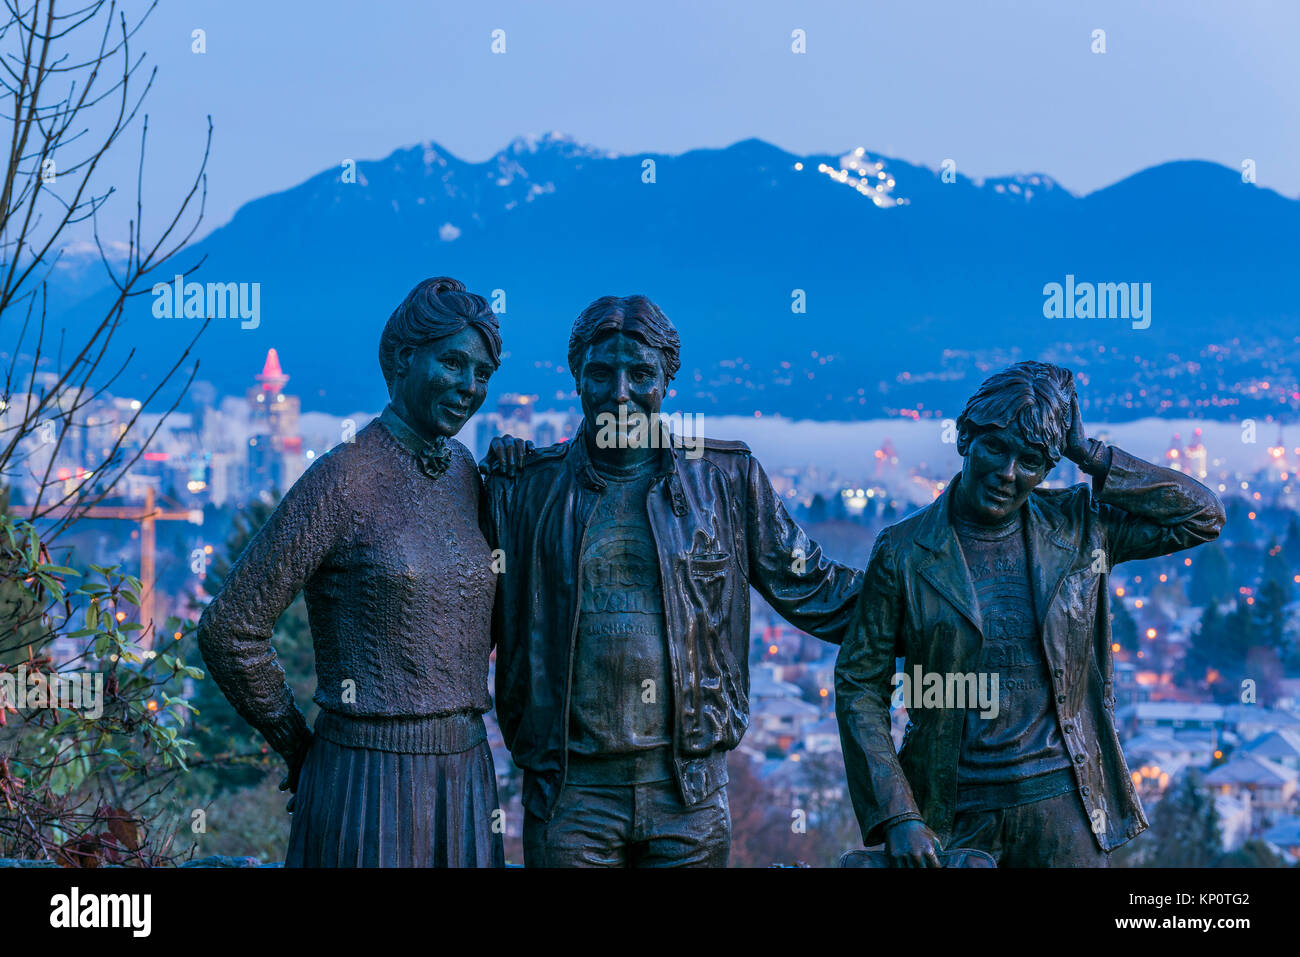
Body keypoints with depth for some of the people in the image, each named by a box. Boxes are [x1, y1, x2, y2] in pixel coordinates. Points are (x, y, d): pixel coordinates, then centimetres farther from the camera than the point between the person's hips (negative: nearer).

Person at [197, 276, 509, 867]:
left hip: (464, 773, 6)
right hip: (369, 776, -6)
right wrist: (298, 747, -1)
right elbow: (229, 631, -11)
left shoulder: (464, 474, 9)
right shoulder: (342, 480, -11)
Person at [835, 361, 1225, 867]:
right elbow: (859, 687, -1)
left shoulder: (1079, 530, 3)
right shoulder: (903, 552, -2)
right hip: (952, 815, -1)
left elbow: (1203, 515, 7)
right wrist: (896, 817, -9)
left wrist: (1090, 455, -2)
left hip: (1060, 806, 1)